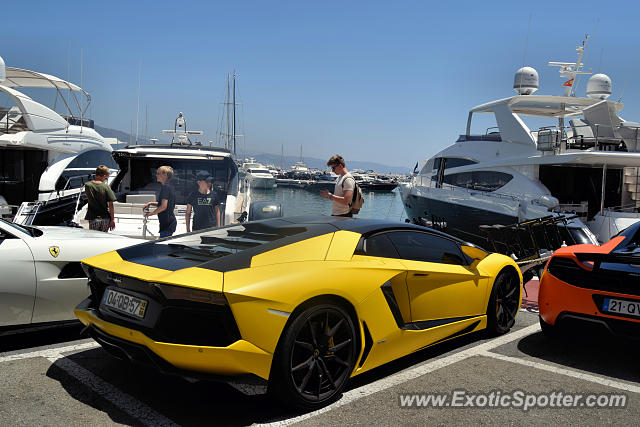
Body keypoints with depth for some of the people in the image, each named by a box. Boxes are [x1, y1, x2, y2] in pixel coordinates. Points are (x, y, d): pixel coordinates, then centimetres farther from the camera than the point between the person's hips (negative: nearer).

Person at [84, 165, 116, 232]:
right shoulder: (106, 187, -9)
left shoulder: (87, 185, -4)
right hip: (105, 219, 0)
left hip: (93, 219, 0)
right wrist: (112, 219, -1)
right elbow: (110, 204, -8)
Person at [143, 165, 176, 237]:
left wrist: (151, 213, -8)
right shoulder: (169, 187, 16)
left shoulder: (165, 187, -14)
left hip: (167, 223, -10)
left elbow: (163, 206, -20)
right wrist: (150, 203, 17)